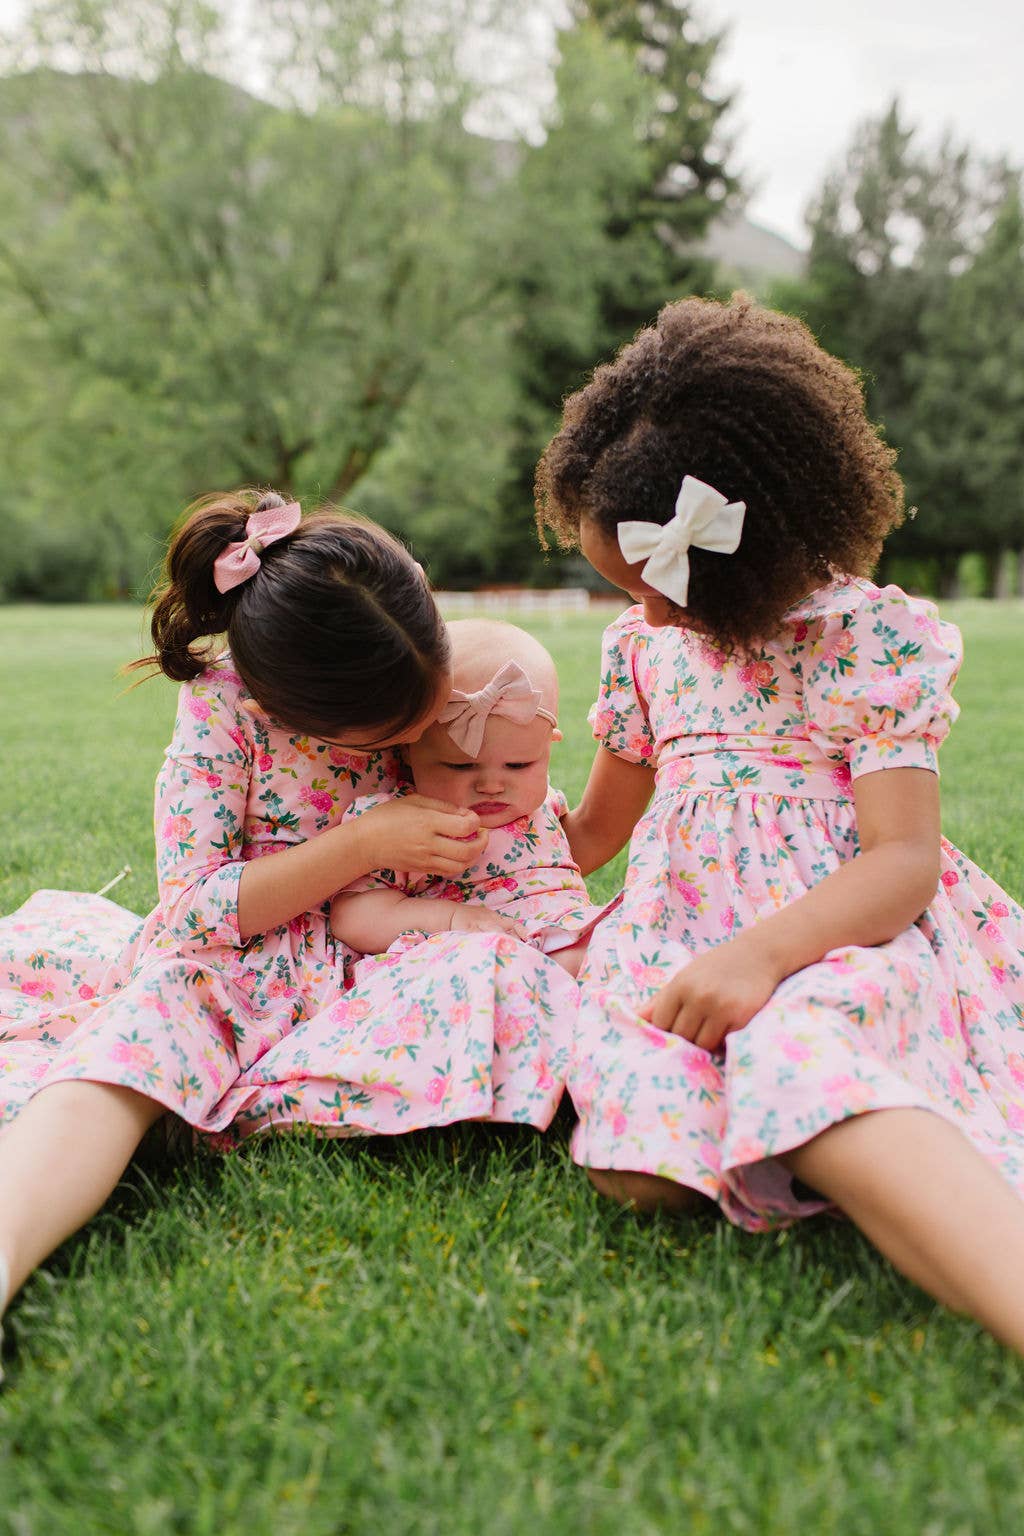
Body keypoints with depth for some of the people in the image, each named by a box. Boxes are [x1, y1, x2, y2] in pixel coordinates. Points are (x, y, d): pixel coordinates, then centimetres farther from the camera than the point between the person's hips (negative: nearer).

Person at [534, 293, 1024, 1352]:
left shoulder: (879, 637, -2)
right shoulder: (644, 639, 17)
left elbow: (903, 859, -12)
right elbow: (596, 825, 29)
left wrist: (761, 952, -27)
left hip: (835, 934, -4)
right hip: (677, 938, 5)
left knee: (810, 1055, -44)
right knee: (639, 1170, -31)